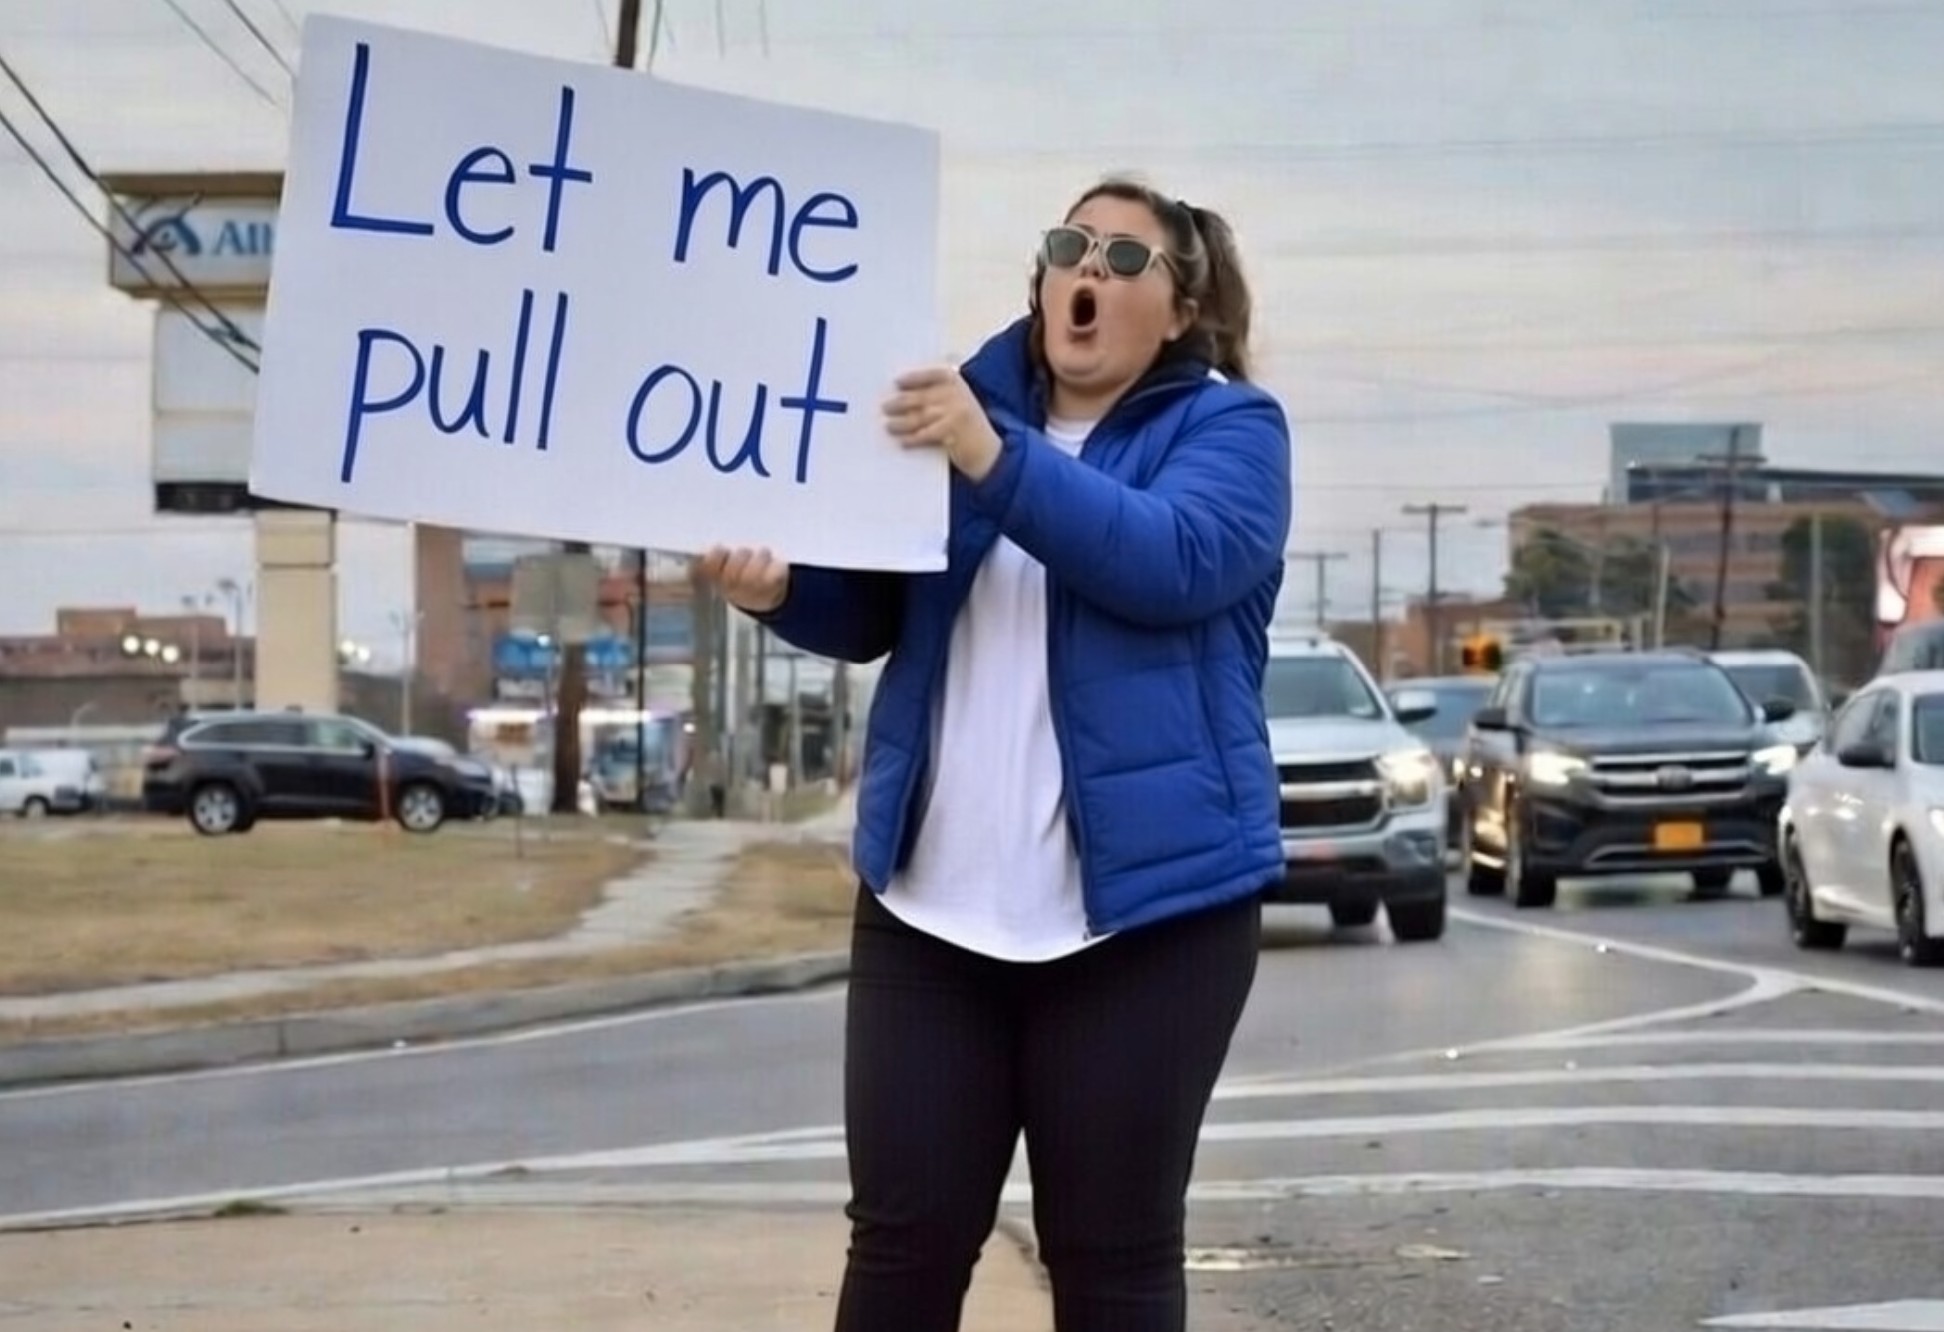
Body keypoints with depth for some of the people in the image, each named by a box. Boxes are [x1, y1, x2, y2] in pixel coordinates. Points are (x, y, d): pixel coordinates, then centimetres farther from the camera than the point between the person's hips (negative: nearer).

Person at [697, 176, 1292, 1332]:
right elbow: (870, 614, 15)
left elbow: (1174, 560, -19)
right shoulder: (971, 402, 14)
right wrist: (780, 587, -8)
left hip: (1144, 907, -4)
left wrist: (997, 462, -29)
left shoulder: (1227, 426, 1)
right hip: (932, 906, 4)